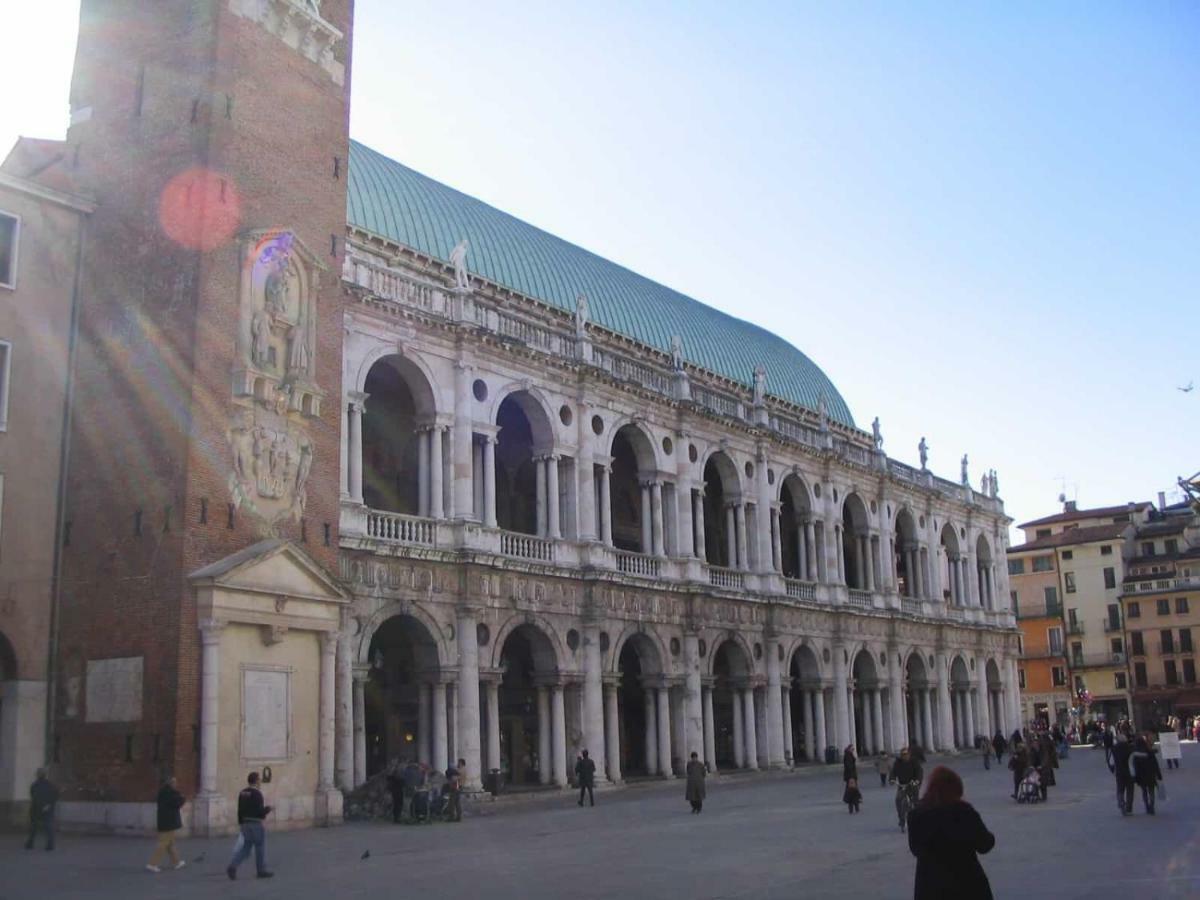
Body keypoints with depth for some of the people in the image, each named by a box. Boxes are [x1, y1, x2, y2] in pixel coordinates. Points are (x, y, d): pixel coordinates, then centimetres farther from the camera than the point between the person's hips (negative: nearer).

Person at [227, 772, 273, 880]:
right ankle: (261, 870, 14)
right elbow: (260, 811, -21)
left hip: (246, 823, 7)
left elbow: (240, 810, 10)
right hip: (257, 823, -7)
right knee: (260, 847, 5)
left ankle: (232, 866, -5)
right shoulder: (257, 793, -17)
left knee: (245, 847, 11)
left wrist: (241, 824, 17)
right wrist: (268, 809, -2)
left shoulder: (242, 793, 6)